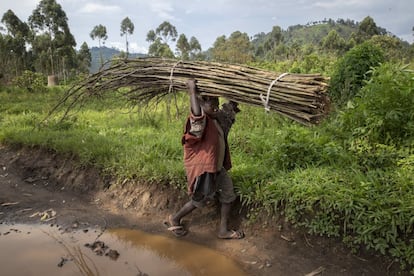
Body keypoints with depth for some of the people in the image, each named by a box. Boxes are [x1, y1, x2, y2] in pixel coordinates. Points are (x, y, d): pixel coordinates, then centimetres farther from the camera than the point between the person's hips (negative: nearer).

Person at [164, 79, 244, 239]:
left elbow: (231, 107, 20)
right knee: (201, 200, 6)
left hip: (217, 167, 9)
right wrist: (193, 92, -41)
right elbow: (197, 114, -49)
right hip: (202, 168, -9)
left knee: (228, 196, 10)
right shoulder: (200, 120, -24)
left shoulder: (218, 118, 3)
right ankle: (174, 219, 28)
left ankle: (223, 230, 23)